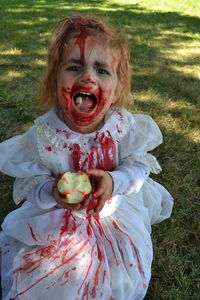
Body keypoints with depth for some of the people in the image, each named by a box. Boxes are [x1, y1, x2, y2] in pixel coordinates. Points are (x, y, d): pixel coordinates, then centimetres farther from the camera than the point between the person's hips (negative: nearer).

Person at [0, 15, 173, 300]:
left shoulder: (126, 127, -18)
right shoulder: (42, 135, -21)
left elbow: (139, 165, -8)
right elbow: (26, 182, -12)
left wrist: (115, 180, -30)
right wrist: (50, 192, -34)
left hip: (117, 209, 2)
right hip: (56, 214, -1)